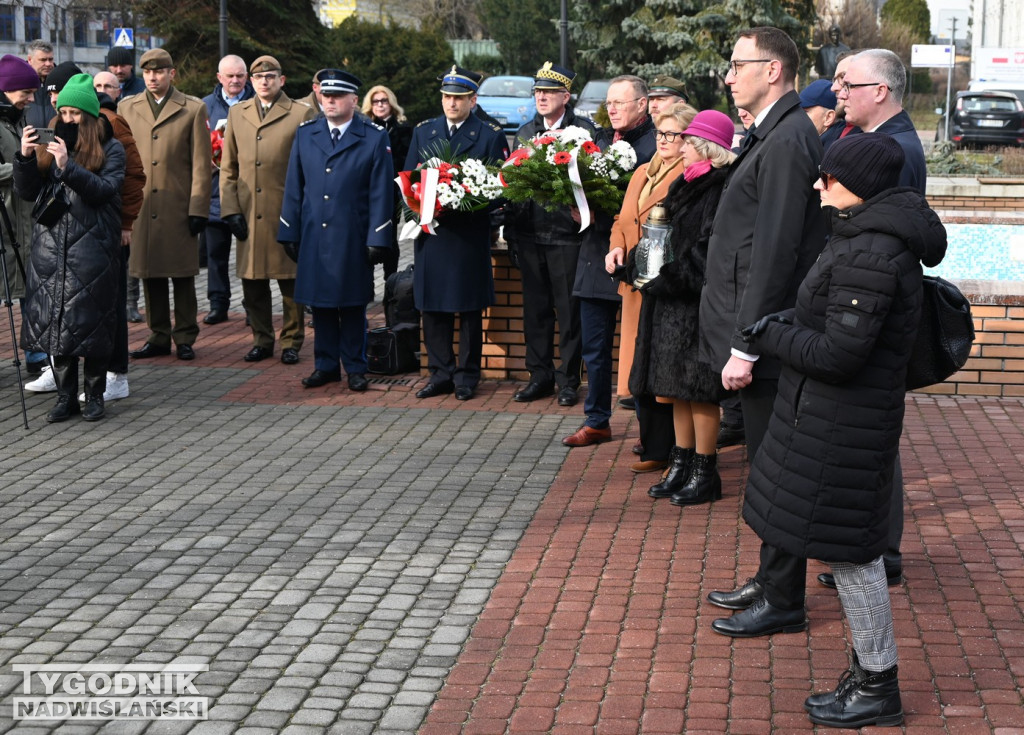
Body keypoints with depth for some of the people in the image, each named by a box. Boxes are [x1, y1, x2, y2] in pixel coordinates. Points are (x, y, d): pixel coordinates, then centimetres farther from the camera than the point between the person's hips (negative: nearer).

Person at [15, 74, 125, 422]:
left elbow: (106, 190, -12)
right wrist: (25, 157, -9)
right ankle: (66, 396, 11)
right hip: (51, 246, 3)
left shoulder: (110, 149, 2)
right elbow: (27, 193, 7)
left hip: (92, 247, -3)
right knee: (55, 321, 3)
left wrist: (68, 167, -22)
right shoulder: (50, 145, 11)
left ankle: (94, 396, 11)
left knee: (91, 321, -1)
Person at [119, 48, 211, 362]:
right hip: (140, 205, 3)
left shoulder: (193, 109, 3)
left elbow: (201, 164, 0)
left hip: (178, 206, -3)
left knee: (182, 275, 2)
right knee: (150, 275, 7)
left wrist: (198, 208, -6)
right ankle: (159, 337, 15)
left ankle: (185, 338, 11)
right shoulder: (127, 108, 11)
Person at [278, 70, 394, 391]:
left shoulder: (374, 137, -2)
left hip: (353, 239, -3)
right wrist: (289, 232, 5)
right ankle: (326, 365, 18)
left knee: (353, 306, 5)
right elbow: (294, 187, 9)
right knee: (320, 303, 8)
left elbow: (381, 193, -4)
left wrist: (377, 239, -9)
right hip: (314, 236, 3)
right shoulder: (305, 133, 8)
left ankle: (355, 368, 16)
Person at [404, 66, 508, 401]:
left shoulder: (491, 135, 3)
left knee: (469, 308, 2)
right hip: (430, 232, 3)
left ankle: (467, 375, 10)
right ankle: (440, 373, 14)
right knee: (432, 307, 5)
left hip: (470, 234, -3)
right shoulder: (423, 131, 13)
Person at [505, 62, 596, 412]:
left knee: (569, 311, 1)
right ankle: (540, 375, 19)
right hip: (529, 235, 5)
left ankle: (568, 379, 9)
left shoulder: (585, 130, -2)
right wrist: (511, 231, 6)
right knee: (535, 308, 10)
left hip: (567, 235, -5)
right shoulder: (524, 133, 14)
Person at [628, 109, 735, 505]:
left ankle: (705, 473, 6)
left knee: (699, 390, -3)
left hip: (698, 302, -9)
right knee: (676, 388, 12)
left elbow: (707, 251, -19)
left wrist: (668, 278, -14)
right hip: (673, 301, 9)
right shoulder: (686, 185, 15)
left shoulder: (720, 189, -14)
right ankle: (683, 465, 21)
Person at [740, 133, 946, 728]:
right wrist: (790, 323, 5)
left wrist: (772, 335, -11)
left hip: (842, 426, -10)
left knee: (850, 550, 0)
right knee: (854, 549, 18)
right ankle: (873, 674, 29)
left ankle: (878, 690, 12)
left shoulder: (869, 255, -23)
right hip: (839, 416, 10)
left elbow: (839, 354, -25)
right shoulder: (872, 237, 10)